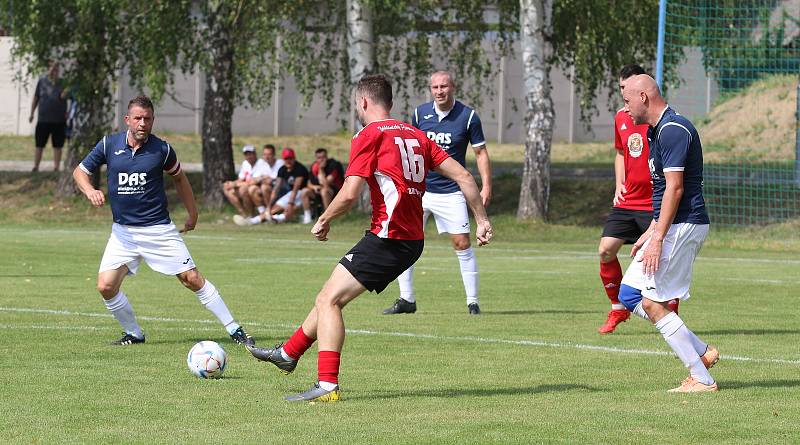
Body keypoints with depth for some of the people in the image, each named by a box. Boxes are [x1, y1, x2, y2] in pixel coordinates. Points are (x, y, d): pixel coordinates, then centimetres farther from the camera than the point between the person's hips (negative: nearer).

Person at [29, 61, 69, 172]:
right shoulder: (42, 81, 3)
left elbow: (63, 96, -13)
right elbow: (36, 97, 11)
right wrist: (32, 113, 11)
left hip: (59, 120, -1)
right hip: (43, 119, 1)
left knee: (57, 146, 4)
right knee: (39, 145, 5)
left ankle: (56, 168, 12)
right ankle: (35, 167, 12)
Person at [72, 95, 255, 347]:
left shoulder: (162, 149, -4)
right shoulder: (109, 145, -3)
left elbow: (179, 177, 14)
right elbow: (80, 171, 8)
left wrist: (192, 213, 16)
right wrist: (90, 191, -13)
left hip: (159, 229, -2)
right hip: (123, 231, 2)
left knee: (192, 279, -6)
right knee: (106, 286, -11)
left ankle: (234, 329, 2)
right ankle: (134, 334, 10)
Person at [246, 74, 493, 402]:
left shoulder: (369, 135, -8)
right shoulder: (415, 135, 15)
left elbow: (349, 194, -15)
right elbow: (462, 175, 11)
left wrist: (323, 222, 2)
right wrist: (481, 219, 16)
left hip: (389, 237, -9)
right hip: (413, 239, 9)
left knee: (329, 299, -9)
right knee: (330, 297, 21)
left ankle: (327, 385, -19)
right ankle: (288, 353, 34)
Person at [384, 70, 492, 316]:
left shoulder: (468, 116, -6)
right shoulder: (420, 113, 2)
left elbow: (481, 153, -1)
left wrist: (486, 186, -9)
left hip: (451, 192, -3)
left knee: (462, 244, -6)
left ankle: (473, 302, 3)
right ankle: (407, 300, 7)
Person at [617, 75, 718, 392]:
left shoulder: (672, 130, -16)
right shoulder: (657, 131, 17)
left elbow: (675, 187, -22)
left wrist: (657, 238, -24)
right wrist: (650, 232, 22)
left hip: (683, 224, -11)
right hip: (672, 226, 11)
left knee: (653, 303, -9)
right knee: (629, 294, 10)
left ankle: (702, 379, -6)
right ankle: (701, 352, 10)